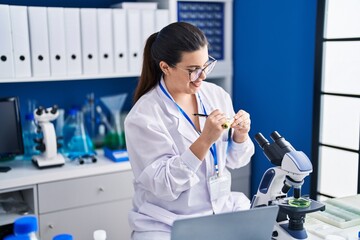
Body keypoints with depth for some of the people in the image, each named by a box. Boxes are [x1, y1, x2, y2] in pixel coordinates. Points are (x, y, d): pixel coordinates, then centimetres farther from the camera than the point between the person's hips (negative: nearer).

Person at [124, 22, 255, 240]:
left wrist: (241, 135, -13)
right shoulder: (143, 116, -15)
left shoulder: (217, 95, 0)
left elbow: (233, 161, 8)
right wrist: (204, 141, -28)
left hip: (222, 210, 4)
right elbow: (162, 185, -19)